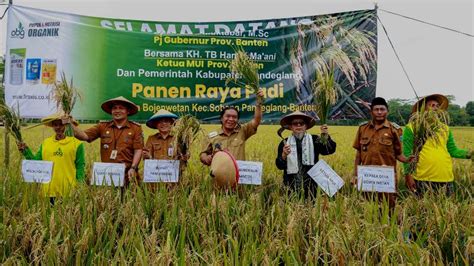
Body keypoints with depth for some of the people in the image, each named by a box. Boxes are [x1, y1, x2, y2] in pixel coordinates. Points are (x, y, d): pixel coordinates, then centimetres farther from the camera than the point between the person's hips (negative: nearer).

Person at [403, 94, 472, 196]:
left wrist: (469, 154, -3)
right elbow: (407, 153, -4)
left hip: (446, 179, 5)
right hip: (423, 180, -4)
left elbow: (453, 150, 15)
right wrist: (408, 175, -10)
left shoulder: (445, 128, 14)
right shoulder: (412, 127, -1)